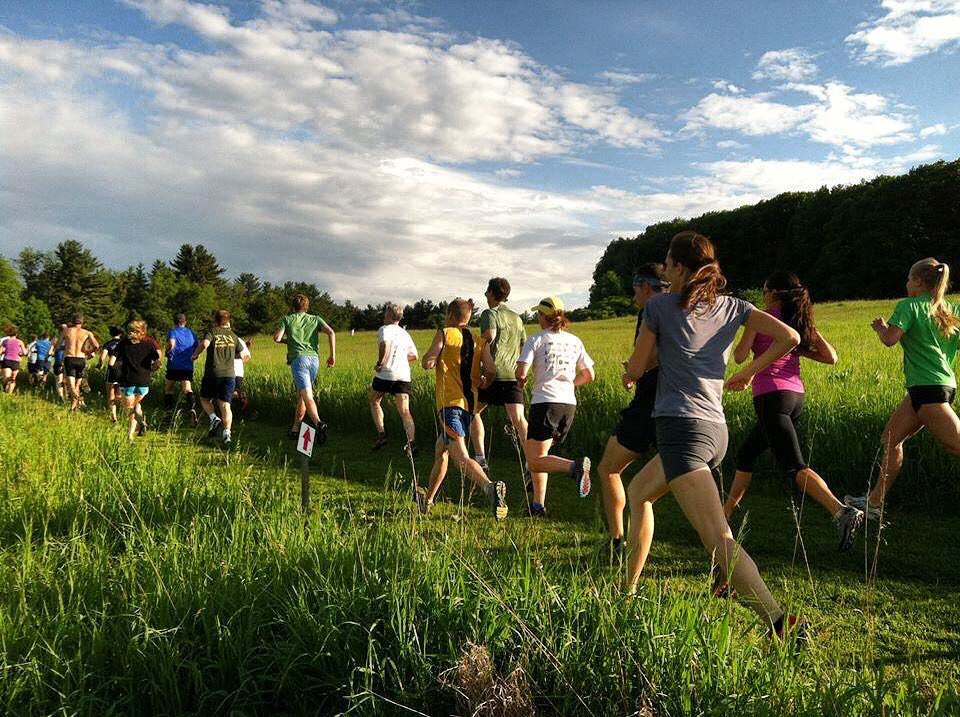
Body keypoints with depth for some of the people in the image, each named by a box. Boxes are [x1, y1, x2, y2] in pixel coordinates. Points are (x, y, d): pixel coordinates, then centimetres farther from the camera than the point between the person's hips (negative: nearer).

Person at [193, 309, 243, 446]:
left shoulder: (212, 331, 0)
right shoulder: (233, 336, 13)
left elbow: (204, 344, -20)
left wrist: (195, 354, -3)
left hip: (212, 372, -3)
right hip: (229, 374, 3)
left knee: (205, 399, 19)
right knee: (225, 405, 2)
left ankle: (214, 418, -5)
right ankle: (226, 432, -15)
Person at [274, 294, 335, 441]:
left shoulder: (288, 319, 12)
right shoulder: (315, 319, 17)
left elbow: (276, 338, 0)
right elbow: (331, 332, 1)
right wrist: (333, 355, 1)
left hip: (299, 358, -4)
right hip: (314, 359, 4)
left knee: (307, 396, -16)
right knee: (301, 396, 18)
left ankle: (318, 423, -39)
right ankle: (295, 429, 25)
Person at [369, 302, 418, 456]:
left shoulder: (384, 329, 0)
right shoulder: (405, 333, 20)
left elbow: (384, 344, -23)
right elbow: (414, 356, 24)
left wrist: (380, 363, -12)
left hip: (386, 374, -4)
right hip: (404, 375, 5)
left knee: (374, 402, 20)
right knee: (404, 411, -2)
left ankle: (381, 434, 9)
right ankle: (411, 441, -21)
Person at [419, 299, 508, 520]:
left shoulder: (445, 333, -2)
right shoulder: (475, 340, 15)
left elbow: (427, 363, -9)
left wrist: (434, 355, 11)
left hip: (450, 403, -7)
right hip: (469, 403, 7)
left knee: (461, 458, -18)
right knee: (441, 450, 23)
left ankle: (489, 486, -42)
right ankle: (427, 501, 34)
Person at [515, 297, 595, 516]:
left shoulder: (536, 339, -1)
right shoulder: (574, 341, 14)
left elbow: (521, 372, -11)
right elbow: (589, 375, 17)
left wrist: (521, 380, 12)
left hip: (546, 402, -6)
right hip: (569, 404, 6)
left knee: (535, 462, -5)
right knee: (533, 451, 19)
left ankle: (575, 467, -29)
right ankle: (538, 505, 15)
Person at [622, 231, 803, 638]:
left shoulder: (659, 305, 0)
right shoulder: (731, 306, 13)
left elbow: (635, 371, 4)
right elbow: (789, 337, 4)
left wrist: (627, 371, 28)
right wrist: (748, 373, 16)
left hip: (681, 427, -8)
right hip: (716, 430, 8)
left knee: (719, 540, -15)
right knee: (638, 492, 26)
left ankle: (779, 624, -25)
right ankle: (627, 589, 35)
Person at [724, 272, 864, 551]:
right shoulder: (801, 320, 13)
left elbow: (740, 356, -7)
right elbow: (831, 357, 7)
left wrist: (743, 341, 13)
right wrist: (798, 349, 15)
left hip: (771, 395, -8)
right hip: (795, 396, 8)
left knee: (794, 468, -13)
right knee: (746, 454, 21)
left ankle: (842, 512, -31)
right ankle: (725, 513, 30)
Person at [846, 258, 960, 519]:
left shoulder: (909, 306, -8)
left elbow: (890, 339, -21)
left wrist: (880, 327, 1)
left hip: (928, 389, -9)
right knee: (891, 437, 13)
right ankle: (875, 502, 19)